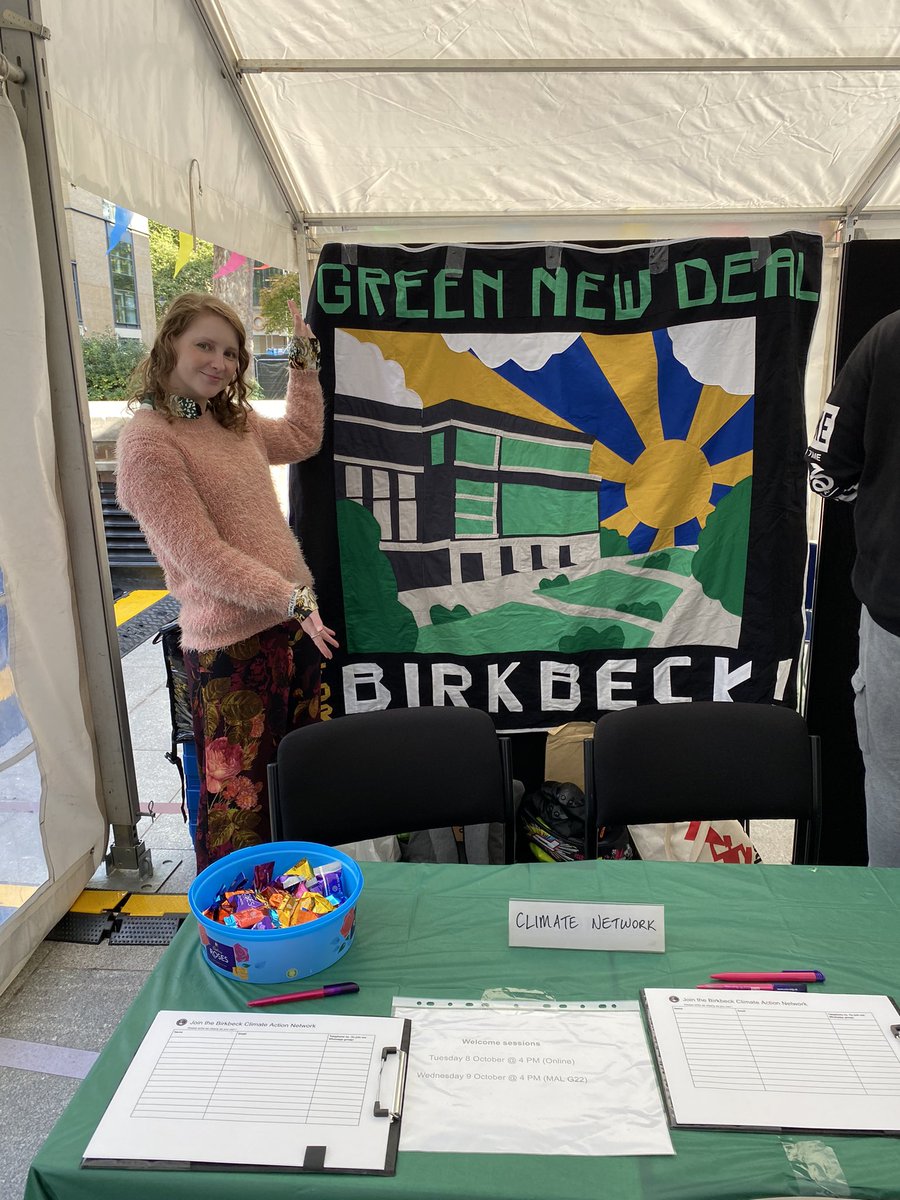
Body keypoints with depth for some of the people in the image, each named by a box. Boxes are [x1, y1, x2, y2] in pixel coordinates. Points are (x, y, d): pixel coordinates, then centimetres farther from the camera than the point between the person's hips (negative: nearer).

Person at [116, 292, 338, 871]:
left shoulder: (235, 422, 11)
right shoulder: (147, 441, -13)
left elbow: (302, 438, 28)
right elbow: (200, 556, -19)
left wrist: (305, 356, 23)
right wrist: (294, 598, -20)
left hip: (295, 620, 9)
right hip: (230, 644, -8)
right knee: (239, 798, 1)